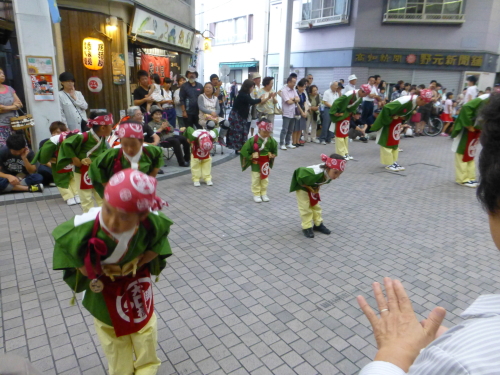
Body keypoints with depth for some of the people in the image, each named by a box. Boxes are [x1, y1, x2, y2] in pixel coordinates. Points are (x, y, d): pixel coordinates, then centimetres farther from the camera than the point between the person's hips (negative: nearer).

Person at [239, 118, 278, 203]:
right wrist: (250, 157, -17)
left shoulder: (271, 140, -7)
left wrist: (273, 154, 0)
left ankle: (264, 194, 27)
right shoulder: (253, 140, -20)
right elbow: (245, 150, -15)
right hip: (256, 163, -4)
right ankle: (256, 194, 17)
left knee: (265, 179, 14)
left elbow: (274, 147, 12)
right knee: (256, 179, 6)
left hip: (266, 163, 4)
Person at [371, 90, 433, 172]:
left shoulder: (416, 102, -7)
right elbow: (386, 108, -35)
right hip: (389, 118, -9)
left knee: (395, 140, 11)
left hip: (397, 119, 9)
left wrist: (403, 118, -3)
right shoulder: (405, 101, -33)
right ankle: (388, 164, 2)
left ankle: (393, 162, 18)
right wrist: (388, 121, -25)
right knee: (387, 141, -3)